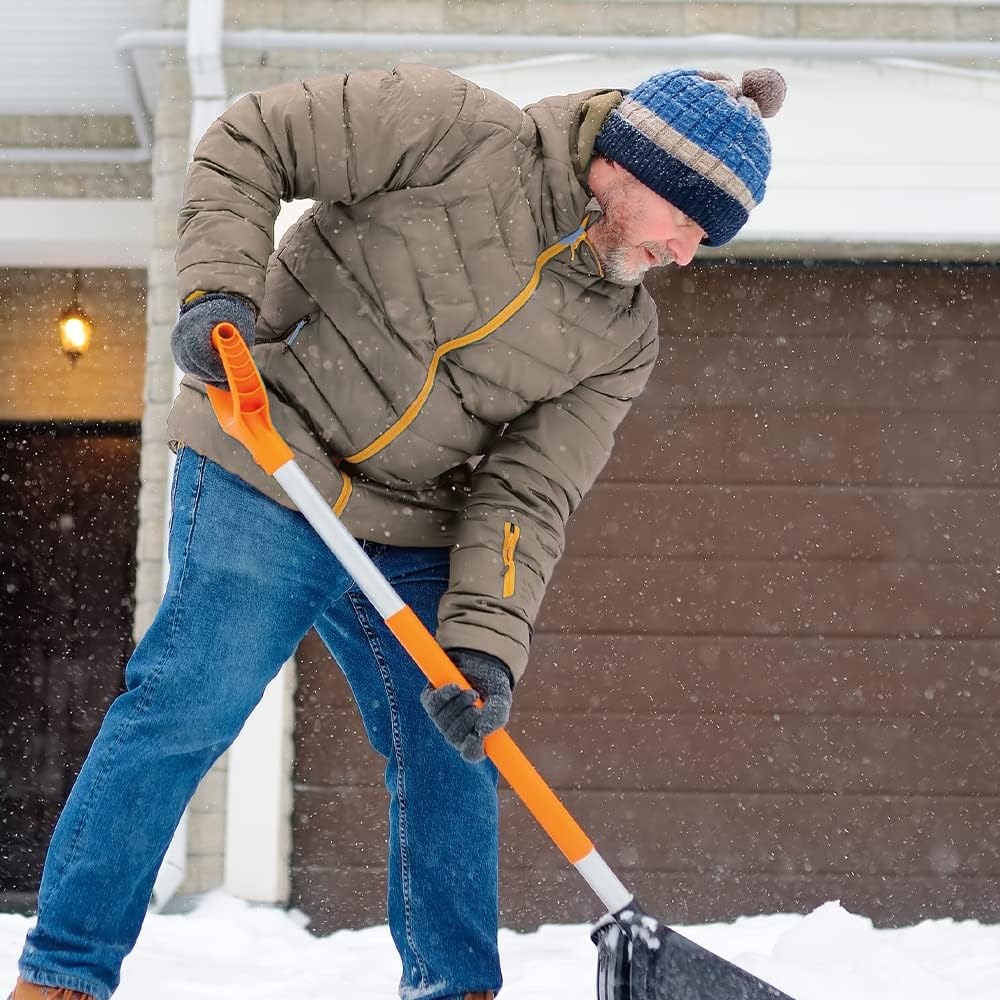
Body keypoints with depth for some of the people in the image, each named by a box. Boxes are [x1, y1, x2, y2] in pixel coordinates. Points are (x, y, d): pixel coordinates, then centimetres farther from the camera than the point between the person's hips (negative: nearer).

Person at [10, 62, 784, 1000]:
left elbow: (527, 496, -5)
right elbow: (245, 146, -10)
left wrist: (485, 645, -19)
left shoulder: (620, 341, 1)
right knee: (187, 707, -12)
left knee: (454, 756, 5)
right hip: (264, 476, -6)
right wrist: (219, 291, -25)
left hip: (411, 541, 6)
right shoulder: (463, 133, -14)